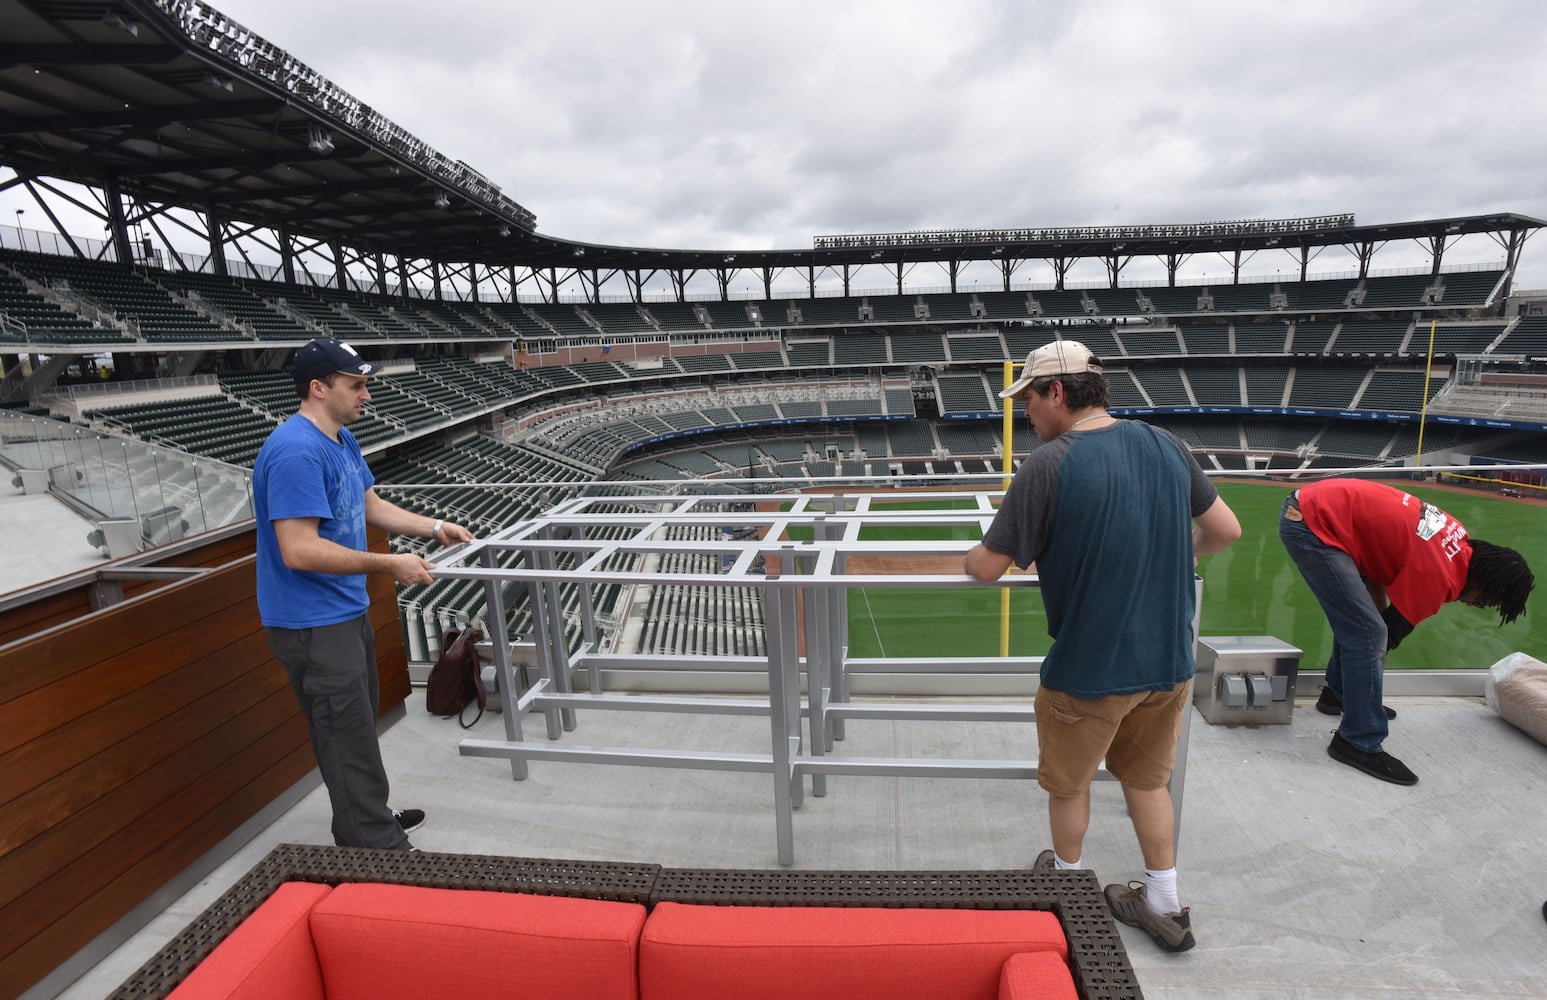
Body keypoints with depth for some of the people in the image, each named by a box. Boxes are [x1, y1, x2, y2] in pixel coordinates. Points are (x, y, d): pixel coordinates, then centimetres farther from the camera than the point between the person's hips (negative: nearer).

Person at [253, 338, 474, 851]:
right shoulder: (296, 451, -25)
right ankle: (379, 848, 10)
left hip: (347, 611, 10)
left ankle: (367, 821, 39)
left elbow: (372, 505, 17)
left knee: (356, 726, 22)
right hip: (314, 627, -10)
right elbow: (299, 550, -29)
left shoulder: (342, 440, 7)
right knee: (350, 742, -1)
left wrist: (435, 527, 8)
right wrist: (389, 565, -25)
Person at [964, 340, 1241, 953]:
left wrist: (974, 558, 7)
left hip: (1090, 668, -5)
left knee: (1069, 783, 20)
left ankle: (1068, 879, 43)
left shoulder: (1048, 466, -20)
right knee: (1148, 778, 25)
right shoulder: (1167, 447, -2)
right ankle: (1164, 906, 37)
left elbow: (987, 568, -16)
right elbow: (1226, 531, 9)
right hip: (1169, 659, 6)